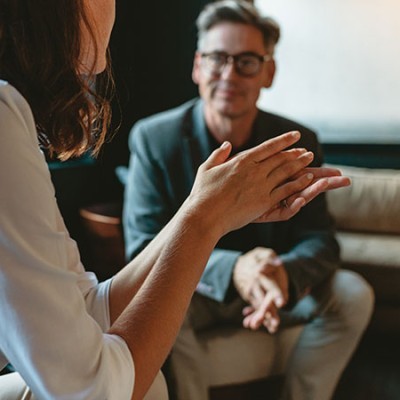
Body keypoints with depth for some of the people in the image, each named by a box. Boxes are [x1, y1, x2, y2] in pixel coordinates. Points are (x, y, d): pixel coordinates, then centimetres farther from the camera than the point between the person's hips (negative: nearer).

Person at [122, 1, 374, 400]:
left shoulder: (299, 143, -5)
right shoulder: (153, 138, -13)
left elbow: (317, 237, -7)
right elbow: (143, 245, -18)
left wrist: (286, 273, -34)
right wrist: (231, 269, -37)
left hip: (275, 287, 3)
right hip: (192, 289, -2)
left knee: (352, 293, -17)